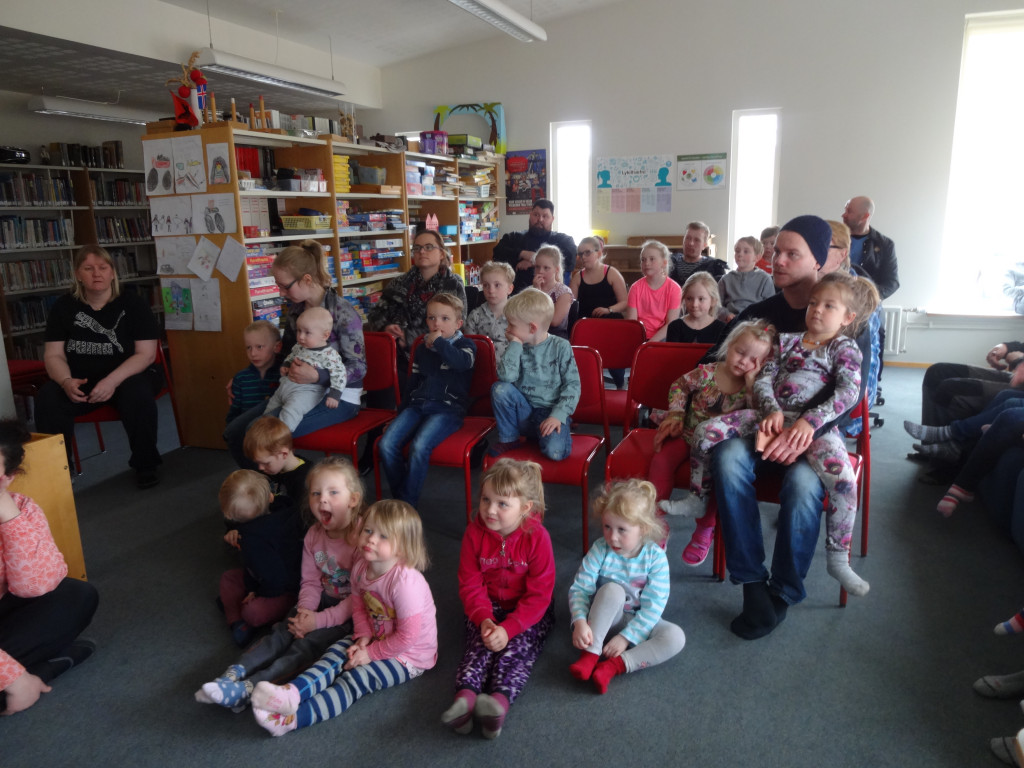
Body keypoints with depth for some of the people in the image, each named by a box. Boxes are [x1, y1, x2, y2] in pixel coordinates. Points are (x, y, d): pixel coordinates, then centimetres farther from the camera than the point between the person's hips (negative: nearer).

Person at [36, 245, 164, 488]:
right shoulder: (63, 307, 4)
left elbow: (146, 354, -11)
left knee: (138, 394, -36)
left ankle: (145, 465, -17)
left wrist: (112, 381, -27)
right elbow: (53, 355, 1)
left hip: (128, 375, -2)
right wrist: (66, 381, -22)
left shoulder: (132, 304, -4)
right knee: (48, 399, -27)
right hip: (80, 380, 3)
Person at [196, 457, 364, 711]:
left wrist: (320, 620, -23)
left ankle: (246, 690, -32)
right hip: (324, 599, 7)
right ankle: (233, 674, -22)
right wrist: (304, 611, -18)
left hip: (352, 611, -7)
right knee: (281, 632, -14)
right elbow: (310, 581, 1)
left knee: (307, 644, -23)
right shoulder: (313, 535, -1)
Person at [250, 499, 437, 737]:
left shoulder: (406, 582, -32)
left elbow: (407, 637, -27)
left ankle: (293, 718, -33)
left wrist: (371, 653, -18)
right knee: (336, 654, -12)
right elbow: (359, 607, 8)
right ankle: (292, 692, -32)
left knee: (355, 679, -22)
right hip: (377, 637, 8)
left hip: (410, 655, -8)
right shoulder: (360, 568, -6)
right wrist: (364, 637, -10)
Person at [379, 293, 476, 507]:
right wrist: (400, 414, 24)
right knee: (387, 444, -18)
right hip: (417, 405, 6)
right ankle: (398, 497, -4)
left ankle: (408, 502, -16)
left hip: (448, 408, -5)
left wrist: (438, 342, -11)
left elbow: (462, 362, -21)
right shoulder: (422, 348, 20)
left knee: (419, 446, -30)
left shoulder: (465, 344, 5)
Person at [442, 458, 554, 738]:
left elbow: (539, 594, -17)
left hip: (528, 613, -2)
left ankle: (500, 700, -49)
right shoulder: (475, 532, -9)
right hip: (487, 609, 2)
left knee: (517, 645, -28)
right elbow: (470, 583, -5)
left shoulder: (537, 537, -18)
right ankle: (465, 697, -45)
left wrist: (509, 628, -27)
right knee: (479, 643, -25)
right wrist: (483, 618, -23)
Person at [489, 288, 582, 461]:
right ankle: (508, 439, -3)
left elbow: (573, 385, -9)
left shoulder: (560, 347, -7)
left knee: (554, 451, -31)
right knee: (500, 388, -22)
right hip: (524, 412, 4)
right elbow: (506, 376, -17)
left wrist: (558, 415, -18)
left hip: (551, 412, -4)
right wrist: (515, 344, -15)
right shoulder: (517, 347, 1)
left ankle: (559, 433, 6)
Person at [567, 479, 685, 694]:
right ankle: (590, 654, -29)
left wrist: (626, 637, -24)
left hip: (638, 622, 1)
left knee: (676, 637, -27)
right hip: (603, 620, -1)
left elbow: (653, 607, -17)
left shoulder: (656, 557, -16)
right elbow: (579, 589, -17)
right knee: (612, 589, -32)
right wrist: (580, 621, -34)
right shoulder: (600, 550, -15)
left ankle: (614, 665, -32)